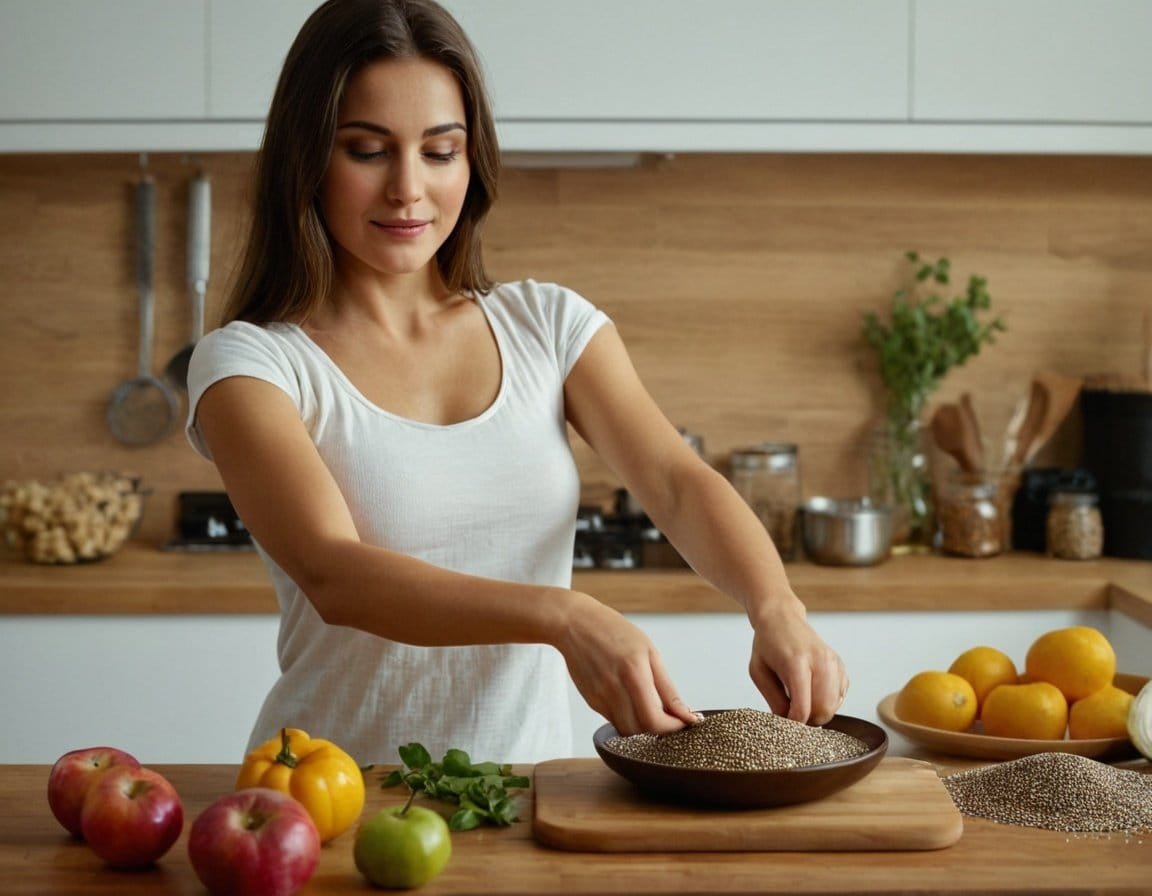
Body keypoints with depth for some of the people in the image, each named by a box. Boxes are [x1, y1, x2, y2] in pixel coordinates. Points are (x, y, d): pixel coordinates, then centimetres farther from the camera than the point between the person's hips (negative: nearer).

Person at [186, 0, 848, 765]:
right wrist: (564, 617, -33)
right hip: (338, 796, -2)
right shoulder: (248, 362, -5)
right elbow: (332, 574, -19)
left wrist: (777, 608, -25)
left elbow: (679, 485, -5)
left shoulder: (550, 327, 7)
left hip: (533, 791, 3)